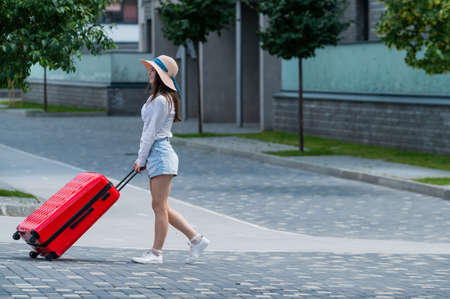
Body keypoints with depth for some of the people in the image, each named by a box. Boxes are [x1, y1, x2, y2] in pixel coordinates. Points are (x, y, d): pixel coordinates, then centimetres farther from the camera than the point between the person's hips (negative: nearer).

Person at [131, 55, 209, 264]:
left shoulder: (160, 101, -15)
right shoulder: (157, 98, 17)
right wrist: (142, 160, 18)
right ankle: (196, 239, 14)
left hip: (160, 155, -11)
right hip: (158, 156, 11)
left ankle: (156, 253, 0)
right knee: (160, 207, 11)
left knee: (160, 207, -5)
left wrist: (141, 160, -8)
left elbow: (150, 133, -14)